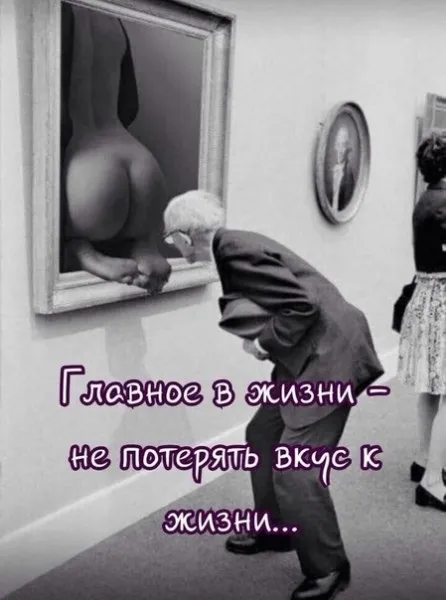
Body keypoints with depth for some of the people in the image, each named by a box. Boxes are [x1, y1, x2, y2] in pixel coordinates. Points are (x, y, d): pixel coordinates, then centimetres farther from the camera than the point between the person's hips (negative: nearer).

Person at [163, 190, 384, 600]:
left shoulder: (238, 251, -21)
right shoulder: (231, 247, 8)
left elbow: (303, 306, -24)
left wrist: (264, 342, -13)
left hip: (328, 356, -11)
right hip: (305, 357, 11)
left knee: (295, 470, -9)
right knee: (263, 435, 19)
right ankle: (275, 530, 36)